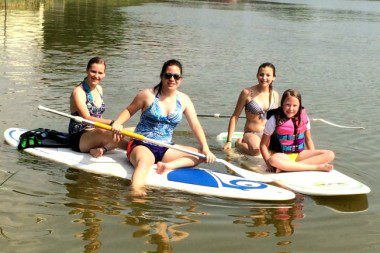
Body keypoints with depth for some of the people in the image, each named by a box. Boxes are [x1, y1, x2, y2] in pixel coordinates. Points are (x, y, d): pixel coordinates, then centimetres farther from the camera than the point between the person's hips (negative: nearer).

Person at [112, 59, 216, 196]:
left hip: (165, 149, 5)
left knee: (199, 155, -10)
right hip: (141, 145, -5)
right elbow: (129, 110, 6)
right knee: (145, 161, -39)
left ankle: (168, 166, -28)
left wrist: (205, 148, -10)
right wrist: (117, 123, -15)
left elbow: (195, 125, 3)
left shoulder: (184, 100, 6)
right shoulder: (148, 95, -5)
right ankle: (136, 190, -62)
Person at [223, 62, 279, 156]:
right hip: (251, 134, -5)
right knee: (256, 150, -38)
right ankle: (239, 143, -1)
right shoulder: (247, 93, -7)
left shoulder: (275, 95, 6)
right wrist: (229, 141, -6)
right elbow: (234, 116, -3)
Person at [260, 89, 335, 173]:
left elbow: (308, 140, 15)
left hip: (299, 155, 4)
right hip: (282, 156, -4)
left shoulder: (304, 118, 4)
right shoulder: (274, 120, -6)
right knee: (273, 160, -41)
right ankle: (317, 167, -32)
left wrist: (314, 158, 2)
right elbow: (263, 145, -6)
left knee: (330, 155, -16)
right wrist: (269, 163, -19)